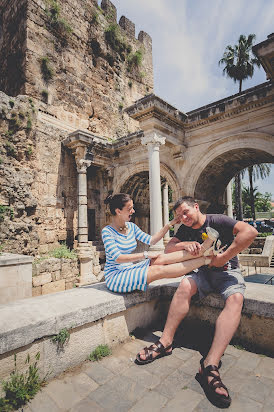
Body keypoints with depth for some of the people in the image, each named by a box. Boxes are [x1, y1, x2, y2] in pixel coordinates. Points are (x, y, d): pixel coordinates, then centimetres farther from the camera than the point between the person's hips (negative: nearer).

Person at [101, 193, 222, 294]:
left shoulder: (131, 226, 7)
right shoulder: (107, 231, -14)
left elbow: (151, 240, 5)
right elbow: (117, 258, -22)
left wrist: (169, 225, -1)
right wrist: (145, 255, -21)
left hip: (131, 268, 6)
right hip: (116, 277, -6)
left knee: (160, 259, -21)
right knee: (159, 270, -24)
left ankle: (202, 250, -27)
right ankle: (205, 259, -25)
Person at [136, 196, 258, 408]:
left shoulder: (218, 221, -12)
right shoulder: (186, 230, 5)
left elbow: (250, 231, -26)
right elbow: (168, 249, 0)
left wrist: (223, 258, -23)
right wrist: (185, 244, -21)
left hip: (228, 271, -3)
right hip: (205, 271, 4)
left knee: (235, 299, -33)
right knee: (186, 284, -27)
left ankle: (210, 365, -41)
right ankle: (166, 342, -23)